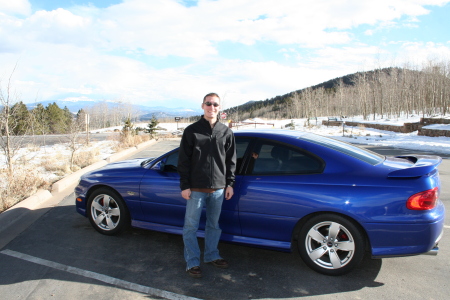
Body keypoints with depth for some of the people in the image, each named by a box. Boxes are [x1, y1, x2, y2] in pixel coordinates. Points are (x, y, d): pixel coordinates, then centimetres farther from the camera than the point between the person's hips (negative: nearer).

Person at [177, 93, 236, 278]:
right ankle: (192, 262, 19)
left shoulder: (226, 132, 6)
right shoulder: (192, 130, -1)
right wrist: (184, 185, -6)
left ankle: (211, 256, 33)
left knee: (214, 225, 16)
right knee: (191, 227, 4)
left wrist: (230, 183, 6)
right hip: (196, 189, -2)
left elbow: (231, 160, 10)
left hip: (218, 188, 3)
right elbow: (183, 160, -2)